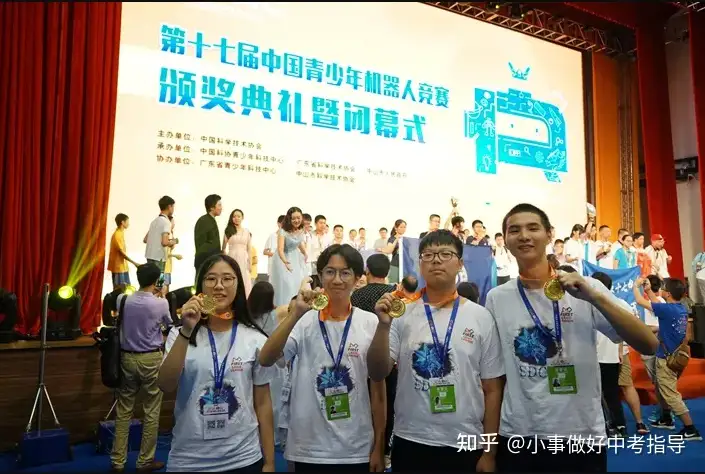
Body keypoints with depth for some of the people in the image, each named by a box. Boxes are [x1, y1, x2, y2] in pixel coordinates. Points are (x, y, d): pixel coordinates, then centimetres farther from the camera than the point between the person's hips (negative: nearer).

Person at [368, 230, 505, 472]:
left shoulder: (481, 317, -2)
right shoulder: (402, 313, -3)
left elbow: (492, 389, 2)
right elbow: (377, 373, -6)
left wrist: (489, 451, 2)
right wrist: (383, 325, -20)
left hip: (466, 445, 0)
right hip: (410, 442, 0)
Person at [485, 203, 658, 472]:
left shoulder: (585, 289, -5)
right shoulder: (496, 298, -2)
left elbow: (649, 345, -13)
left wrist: (594, 297, -25)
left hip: (581, 435, -1)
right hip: (516, 437, 1)